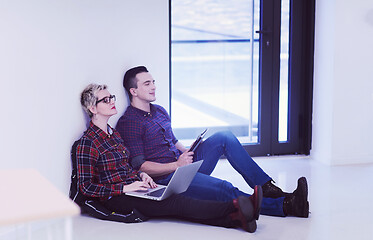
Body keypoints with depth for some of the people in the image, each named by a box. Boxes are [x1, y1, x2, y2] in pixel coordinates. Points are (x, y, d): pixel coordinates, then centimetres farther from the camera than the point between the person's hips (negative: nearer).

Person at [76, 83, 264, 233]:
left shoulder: (113, 133, 17)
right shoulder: (87, 142, -10)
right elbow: (86, 187, -13)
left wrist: (140, 175, 5)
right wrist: (126, 188, -19)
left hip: (132, 187, 8)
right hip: (115, 199, -8)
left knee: (178, 200, -18)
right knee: (176, 203, -24)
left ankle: (235, 218, -37)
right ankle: (235, 208, -38)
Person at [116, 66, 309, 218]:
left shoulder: (160, 111, 18)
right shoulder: (128, 122, -9)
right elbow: (139, 166, -15)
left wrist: (187, 152, 7)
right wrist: (176, 165, -21)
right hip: (165, 177, -9)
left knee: (224, 137, -6)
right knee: (222, 189, -29)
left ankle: (266, 187, -10)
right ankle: (284, 206, -30)